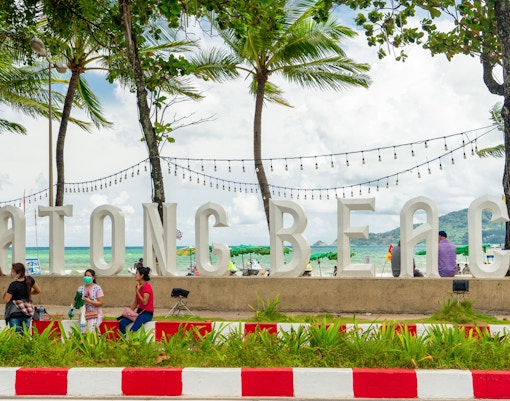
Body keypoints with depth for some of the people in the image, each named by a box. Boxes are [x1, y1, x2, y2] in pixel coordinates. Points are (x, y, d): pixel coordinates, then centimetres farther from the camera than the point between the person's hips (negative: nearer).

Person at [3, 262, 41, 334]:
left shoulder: (13, 285, -19)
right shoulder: (30, 280, -4)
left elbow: (6, 300, -16)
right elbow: (38, 291, 10)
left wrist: (5, 294, 4)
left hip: (15, 314, -5)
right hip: (27, 314, 5)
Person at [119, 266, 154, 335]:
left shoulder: (147, 286, -13)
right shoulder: (138, 285, 11)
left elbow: (144, 302, -20)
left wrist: (137, 291, -15)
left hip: (147, 313, -8)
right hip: (139, 311, 8)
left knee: (133, 330, -26)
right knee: (122, 323, -12)